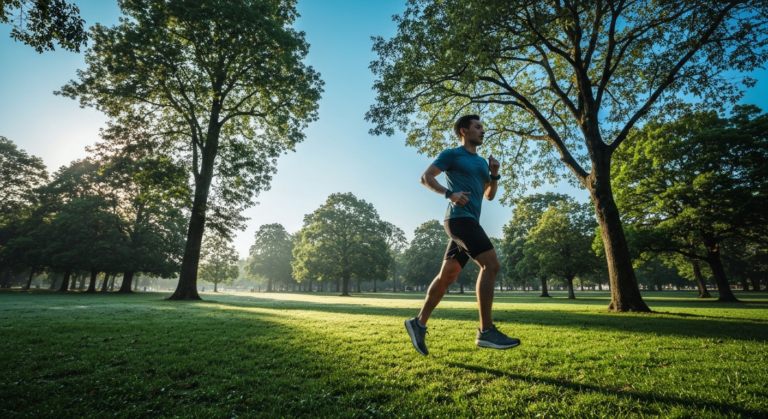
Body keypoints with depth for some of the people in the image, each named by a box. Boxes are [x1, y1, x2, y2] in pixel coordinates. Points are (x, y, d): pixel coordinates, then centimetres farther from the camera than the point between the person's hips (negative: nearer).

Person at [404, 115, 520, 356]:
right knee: (491, 264, -18)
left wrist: (494, 175, 8)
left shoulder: (481, 162, 25)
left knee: (447, 276, 8)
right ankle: (486, 331, -13)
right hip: (460, 217, -8)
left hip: (470, 222, 8)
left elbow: (490, 195, 25)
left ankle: (419, 323, 17)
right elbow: (426, 177, -4)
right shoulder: (451, 155, 3)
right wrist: (449, 193, -18)